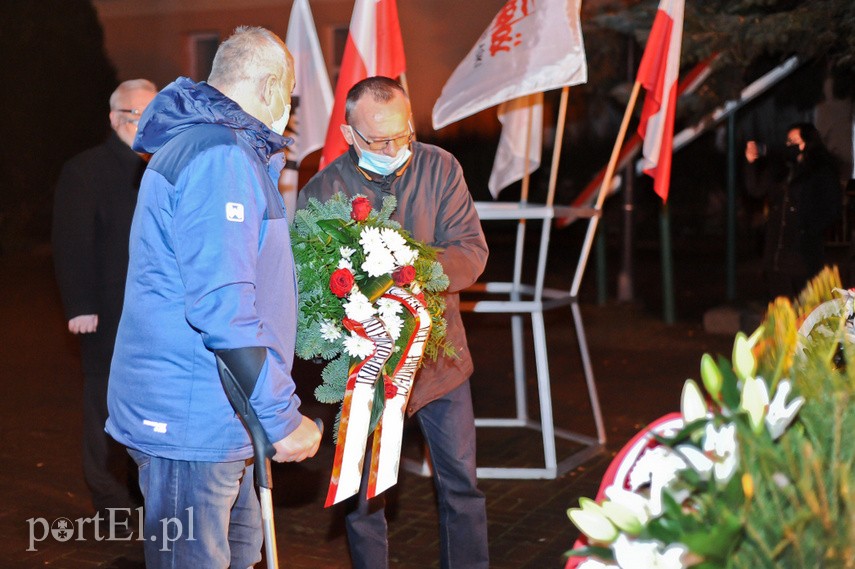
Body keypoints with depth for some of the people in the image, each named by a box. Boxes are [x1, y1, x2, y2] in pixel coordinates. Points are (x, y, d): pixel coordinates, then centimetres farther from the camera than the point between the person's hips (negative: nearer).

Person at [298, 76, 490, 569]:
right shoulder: (322, 192, -10)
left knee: (461, 480, 13)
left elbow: (471, 249, -11)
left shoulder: (439, 168, -5)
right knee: (365, 493, 9)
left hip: (439, 353, 2)